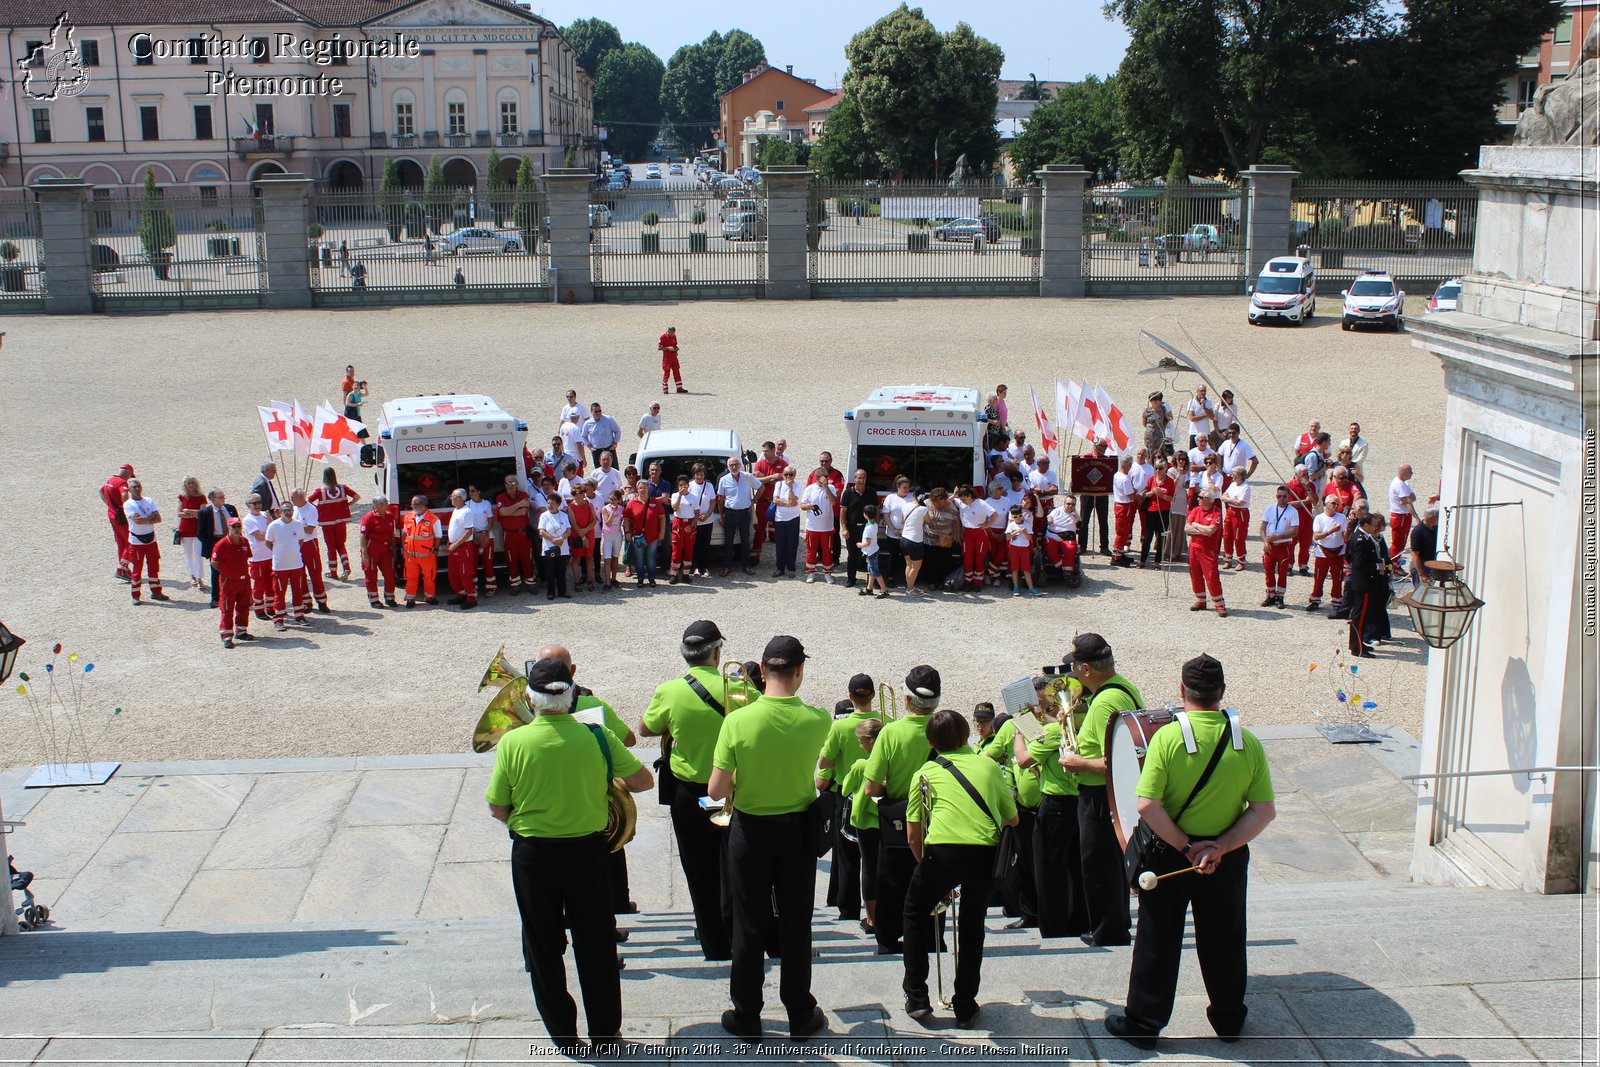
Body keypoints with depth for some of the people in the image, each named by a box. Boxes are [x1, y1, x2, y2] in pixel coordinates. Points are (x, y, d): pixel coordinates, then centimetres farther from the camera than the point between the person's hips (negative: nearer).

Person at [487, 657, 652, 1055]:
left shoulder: (512, 743, -14)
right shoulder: (596, 736, -12)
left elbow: (498, 810, -6)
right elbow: (644, 780, -4)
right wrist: (616, 784, 16)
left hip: (533, 854, -1)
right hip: (587, 851, 1)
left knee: (544, 947, 15)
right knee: (595, 945, 15)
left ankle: (563, 1034, 23)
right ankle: (605, 1030, 25)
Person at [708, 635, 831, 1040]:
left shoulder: (738, 722, -18)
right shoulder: (818, 721, -14)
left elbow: (716, 791, -16)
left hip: (750, 831, -1)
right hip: (799, 831, 1)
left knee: (749, 927, 11)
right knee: (796, 926, 13)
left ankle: (746, 1016, 21)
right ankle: (800, 1015, 23)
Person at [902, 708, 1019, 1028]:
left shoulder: (926, 772, 16)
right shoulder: (989, 765, 20)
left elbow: (913, 835, 13)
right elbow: (1012, 819, 27)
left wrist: (929, 870, 25)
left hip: (943, 849, -2)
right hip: (985, 853, 2)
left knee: (915, 914, 23)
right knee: (972, 926, 21)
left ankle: (916, 997, 22)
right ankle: (965, 1007, 25)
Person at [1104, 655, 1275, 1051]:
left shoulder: (1167, 737, -17)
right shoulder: (1248, 743, -9)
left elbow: (1147, 805, -22)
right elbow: (1265, 810, -10)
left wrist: (1186, 848, -13)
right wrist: (1221, 846, -14)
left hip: (1170, 855, -2)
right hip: (1228, 860, 2)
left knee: (1158, 940, 11)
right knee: (1223, 940, 19)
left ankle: (1143, 1024, 21)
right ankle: (1229, 1019, 34)